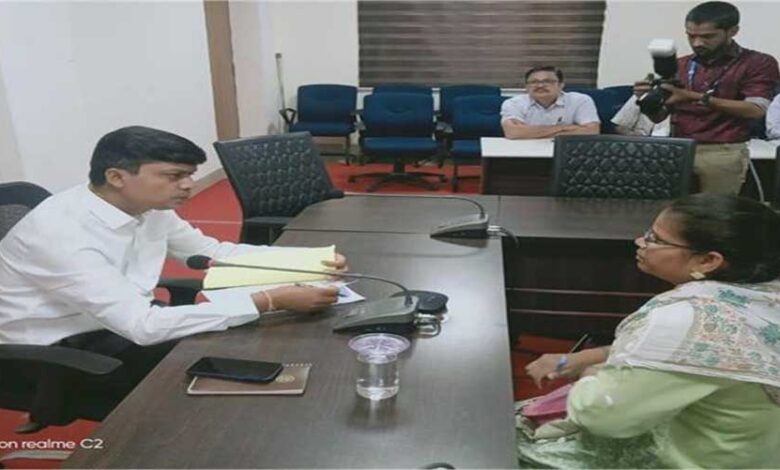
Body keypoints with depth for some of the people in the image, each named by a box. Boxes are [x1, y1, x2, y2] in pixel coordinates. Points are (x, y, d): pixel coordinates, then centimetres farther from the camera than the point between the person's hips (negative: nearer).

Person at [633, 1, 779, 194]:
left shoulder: (759, 63, 1)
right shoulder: (679, 66, 12)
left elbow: (755, 110, -12)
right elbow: (658, 117, 11)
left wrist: (696, 97, -18)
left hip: (723, 153, -3)